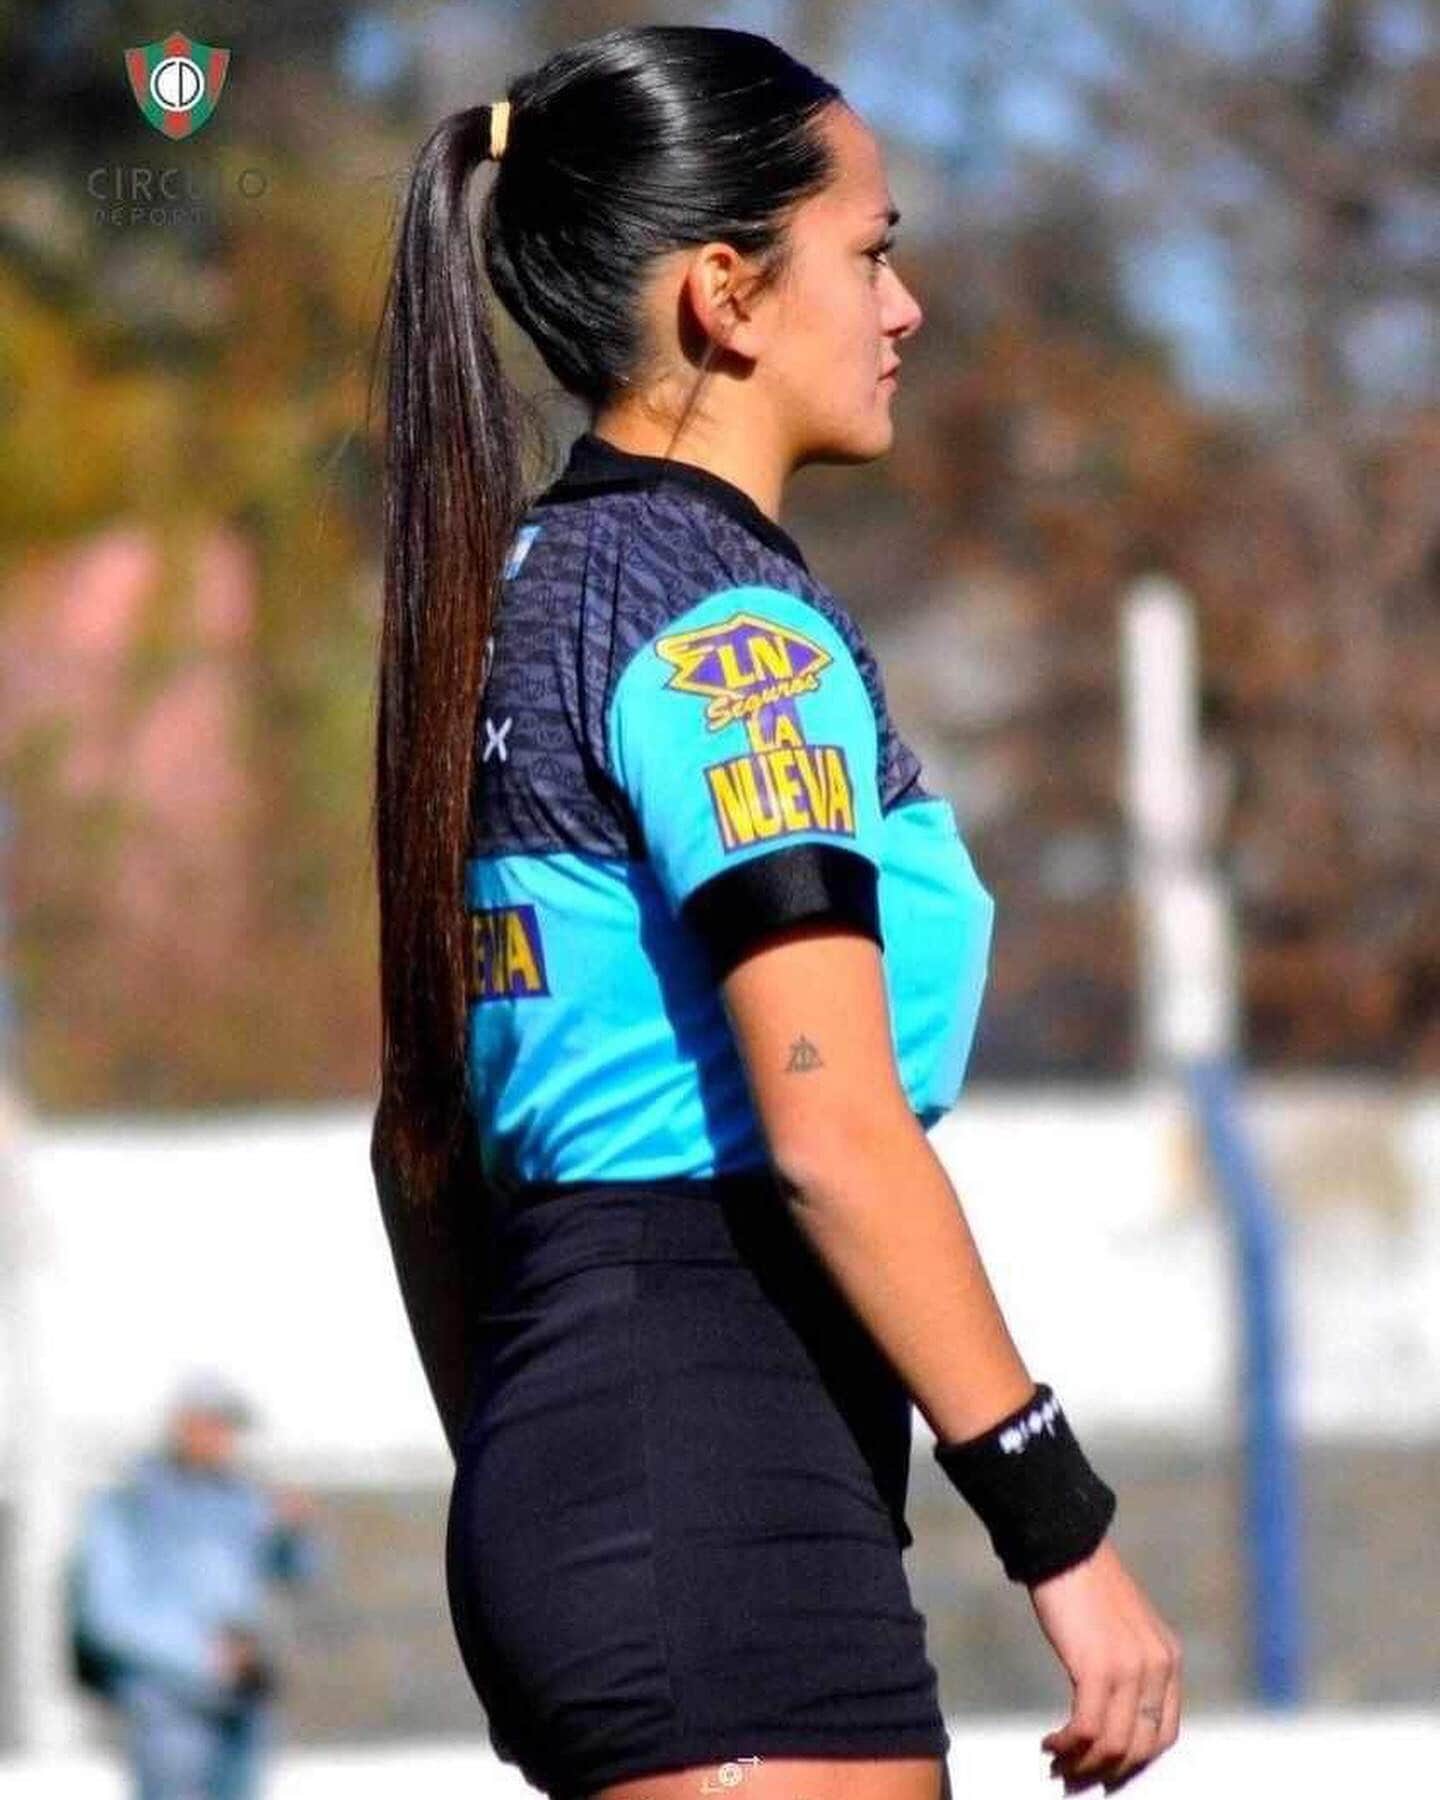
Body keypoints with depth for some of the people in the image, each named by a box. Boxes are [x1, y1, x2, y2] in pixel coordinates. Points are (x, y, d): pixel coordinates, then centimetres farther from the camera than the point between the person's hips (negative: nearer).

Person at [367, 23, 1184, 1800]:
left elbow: (420, 1137, 21)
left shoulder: (516, 595, 16)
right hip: (723, 1475, -10)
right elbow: (832, 1129, -19)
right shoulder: (723, 617, -11)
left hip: (557, 1455, 10)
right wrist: (1064, 1529, -17)